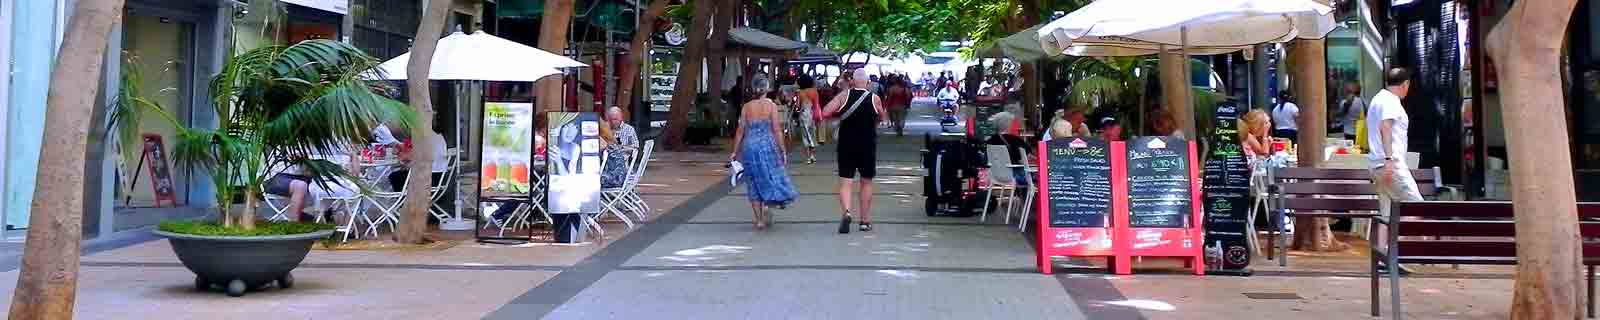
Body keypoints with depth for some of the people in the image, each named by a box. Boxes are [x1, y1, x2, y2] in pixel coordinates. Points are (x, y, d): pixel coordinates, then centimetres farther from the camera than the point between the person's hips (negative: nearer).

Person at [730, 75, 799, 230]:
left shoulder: (746, 107, 3)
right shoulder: (771, 105, -4)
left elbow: (740, 131, 3)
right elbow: (776, 131, -6)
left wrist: (735, 152, 11)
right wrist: (783, 150, -1)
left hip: (749, 147, 2)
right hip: (767, 146, -2)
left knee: (754, 184, 10)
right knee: (771, 178, 12)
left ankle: (759, 220, 11)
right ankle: (767, 205, -14)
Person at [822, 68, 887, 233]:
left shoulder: (843, 96, -6)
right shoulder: (874, 98, -4)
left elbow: (825, 112, -12)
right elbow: (883, 118, 10)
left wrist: (840, 115, 5)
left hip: (846, 145, -1)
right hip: (868, 145, 1)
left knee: (845, 182, 0)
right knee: (866, 182, 14)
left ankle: (846, 212, -25)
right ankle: (865, 220, 18)